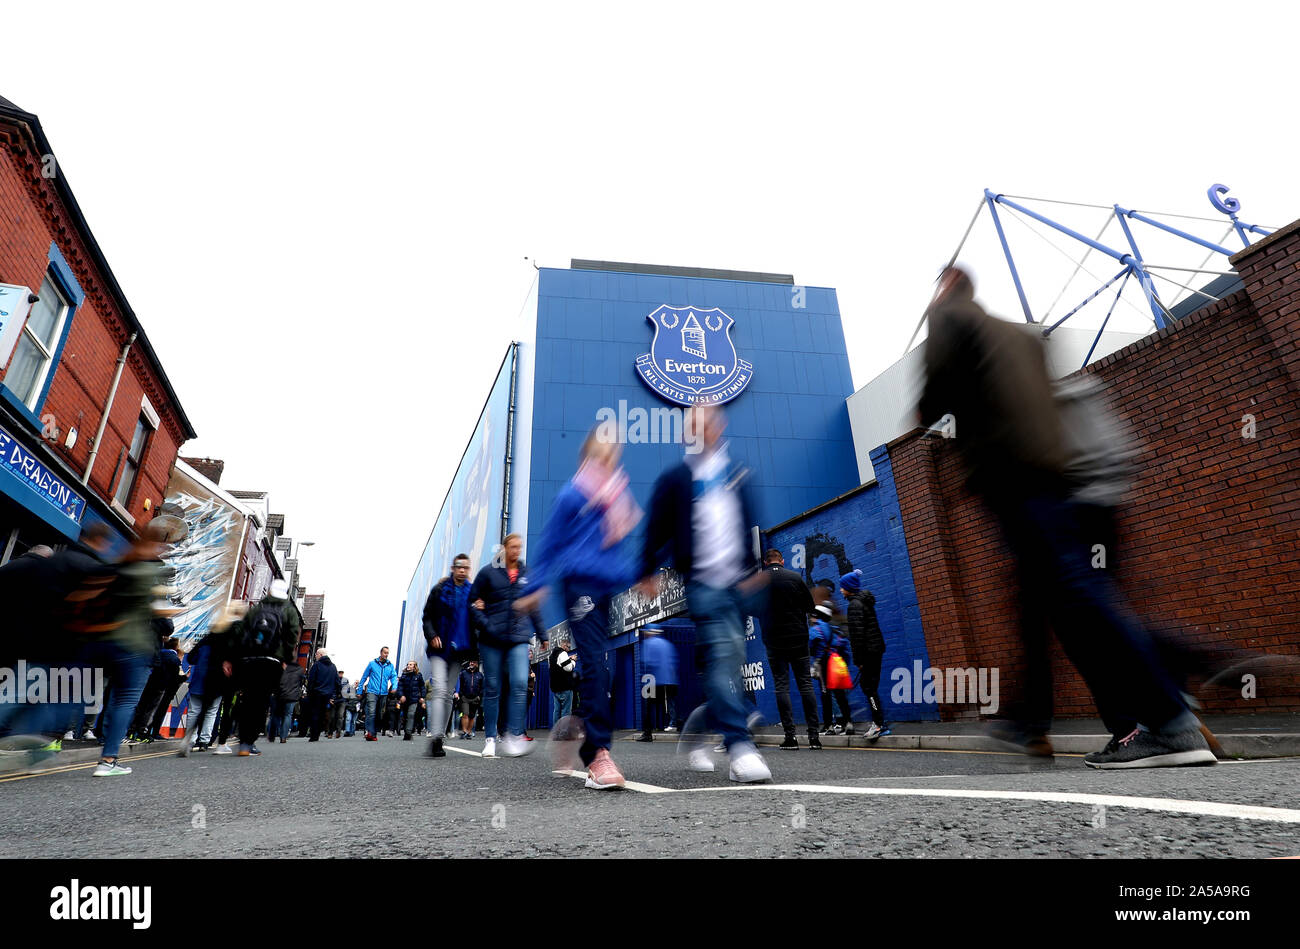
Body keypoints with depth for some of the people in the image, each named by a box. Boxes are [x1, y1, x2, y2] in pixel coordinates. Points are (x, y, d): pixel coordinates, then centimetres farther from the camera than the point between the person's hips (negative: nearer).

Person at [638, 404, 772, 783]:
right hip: (701, 582, -5)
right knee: (722, 656, -16)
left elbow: (750, 523, 19)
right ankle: (740, 747, -16)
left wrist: (756, 566, 14)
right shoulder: (675, 478, 3)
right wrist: (648, 573, -2)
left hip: (737, 582, 5)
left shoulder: (736, 475, 16)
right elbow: (657, 528, 2)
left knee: (730, 659, 8)